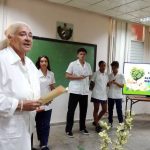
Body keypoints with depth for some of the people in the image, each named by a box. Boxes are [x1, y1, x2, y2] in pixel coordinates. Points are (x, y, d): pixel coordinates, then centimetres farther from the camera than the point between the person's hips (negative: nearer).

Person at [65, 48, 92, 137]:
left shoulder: (88, 65, 11)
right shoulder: (73, 64, -3)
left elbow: (90, 76, 18)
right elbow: (67, 76, -6)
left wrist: (88, 85, 3)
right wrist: (78, 77, -17)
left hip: (85, 91, 5)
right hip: (75, 91, -5)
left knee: (83, 110, 12)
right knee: (71, 110, 0)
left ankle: (82, 128, 26)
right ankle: (68, 129, 9)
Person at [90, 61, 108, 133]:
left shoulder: (106, 75, 12)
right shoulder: (96, 73, -5)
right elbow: (92, 83, -4)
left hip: (104, 95, 7)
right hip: (96, 94, -6)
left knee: (104, 110, 10)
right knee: (96, 109, 2)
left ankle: (96, 121, 29)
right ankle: (97, 125, 11)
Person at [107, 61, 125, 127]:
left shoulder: (121, 76, -3)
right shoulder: (109, 75, 5)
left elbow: (122, 86, -7)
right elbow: (107, 85, 9)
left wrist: (116, 83, -23)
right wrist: (109, 83, -14)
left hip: (118, 96, -3)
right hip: (110, 96, 3)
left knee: (119, 110, 0)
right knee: (110, 110, 8)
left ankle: (121, 123, 8)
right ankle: (110, 122, 20)